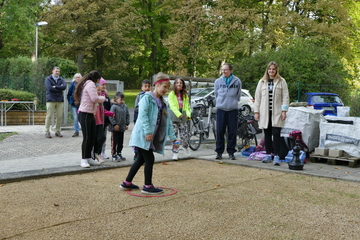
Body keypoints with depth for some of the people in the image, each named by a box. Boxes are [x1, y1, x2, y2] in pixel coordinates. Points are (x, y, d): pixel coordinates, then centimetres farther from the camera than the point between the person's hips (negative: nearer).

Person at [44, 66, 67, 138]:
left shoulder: (61, 79, 13)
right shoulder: (48, 79, 3)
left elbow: (64, 87, -7)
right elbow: (49, 88, -14)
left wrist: (55, 86, -13)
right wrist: (60, 88, -7)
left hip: (60, 100, 4)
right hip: (51, 100, -4)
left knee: (59, 116, 3)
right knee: (49, 116, -4)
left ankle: (57, 131, 13)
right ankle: (47, 132, 3)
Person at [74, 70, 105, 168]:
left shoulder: (87, 84, 21)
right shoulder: (90, 84, -11)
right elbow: (95, 98, -18)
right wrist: (103, 98, -1)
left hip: (90, 114, 10)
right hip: (85, 114, -10)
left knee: (92, 137, 11)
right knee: (87, 137, -6)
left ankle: (89, 158, 19)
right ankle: (84, 160, 1)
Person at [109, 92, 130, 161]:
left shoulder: (125, 107, 7)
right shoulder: (114, 107, -11)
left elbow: (127, 116, 14)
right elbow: (111, 116, -14)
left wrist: (127, 124, 7)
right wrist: (115, 124, -16)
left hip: (122, 128, 6)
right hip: (115, 128, -6)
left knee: (121, 142, 14)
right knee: (114, 142, 0)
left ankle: (119, 153, 27)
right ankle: (114, 155, 7)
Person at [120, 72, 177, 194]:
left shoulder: (162, 103, 17)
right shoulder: (147, 98, -9)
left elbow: (167, 120, 16)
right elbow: (143, 115, -19)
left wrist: (172, 137, 12)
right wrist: (148, 131, -26)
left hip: (151, 137, 9)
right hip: (143, 135, -9)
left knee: (141, 159, 13)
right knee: (150, 159, -6)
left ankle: (127, 183, 24)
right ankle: (148, 186, 6)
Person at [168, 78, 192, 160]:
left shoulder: (185, 95, 14)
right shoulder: (171, 94, 2)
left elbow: (187, 106, 8)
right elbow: (172, 105, -10)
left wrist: (188, 114, -11)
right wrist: (178, 114, -24)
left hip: (183, 117, 2)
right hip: (174, 117, -2)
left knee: (185, 135, -3)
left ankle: (186, 147, 28)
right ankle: (175, 153, 9)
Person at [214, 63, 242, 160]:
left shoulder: (237, 81, 1)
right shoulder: (218, 81, 4)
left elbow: (238, 95, 10)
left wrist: (233, 102, 3)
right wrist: (220, 102, 6)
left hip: (233, 109, 0)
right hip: (221, 109, 0)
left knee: (232, 132, 2)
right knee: (220, 131, 1)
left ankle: (231, 152, 12)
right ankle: (219, 152, 10)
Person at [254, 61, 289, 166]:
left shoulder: (281, 82, 4)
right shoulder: (262, 82, 12)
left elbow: (285, 97, 2)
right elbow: (257, 97, 11)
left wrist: (284, 111, -6)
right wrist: (256, 111, 6)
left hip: (276, 113, -3)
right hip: (265, 113, 3)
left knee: (276, 134, -9)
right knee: (267, 134, 8)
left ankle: (276, 156, -5)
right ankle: (268, 154, 17)